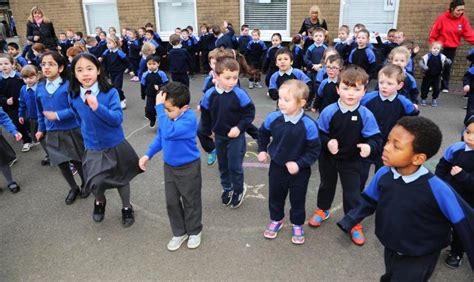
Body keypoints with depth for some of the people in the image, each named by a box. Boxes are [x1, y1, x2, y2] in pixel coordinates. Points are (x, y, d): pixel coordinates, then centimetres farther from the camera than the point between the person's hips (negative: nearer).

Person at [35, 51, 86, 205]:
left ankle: (85, 184, 37)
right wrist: (41, 129, 18)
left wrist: (57, 115, -22)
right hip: (52, 133, 5)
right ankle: (73, 188, 35)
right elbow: (40, 111, 14)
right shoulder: (40, 87, 2)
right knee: (61, 163, 13)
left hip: (72, 131, -5)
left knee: (76, 161, 10)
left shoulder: (69, 84, -14)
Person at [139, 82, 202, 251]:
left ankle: (194, 231, 34)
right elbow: (160, 137, 11)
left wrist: (158, 107, -39)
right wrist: (148, 155, 4)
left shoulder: (189, 118, -27)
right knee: (171, 202, 14)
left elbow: (169, 132, -42)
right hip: (169, 166, 6)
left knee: (191, 201, 11)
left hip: (189, 168, -6)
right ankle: (179, 233, 34)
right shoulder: (166, 116, -5)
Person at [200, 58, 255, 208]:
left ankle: (239, 190, 30)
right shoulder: (210, 94, -11)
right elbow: (205, 113, 4)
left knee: (235, 166, 4)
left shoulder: (240, 94, -21)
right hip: (219, 136, 4)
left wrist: (239, 128, -21)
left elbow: (250, 112, -13)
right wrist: (208, 131, 10)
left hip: (236, 137, -4)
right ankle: (227, 188, 41)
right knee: (222, 165, 19)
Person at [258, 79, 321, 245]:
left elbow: (315, 150, -16)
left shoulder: (308, 125, -25)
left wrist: (299, 164, -22)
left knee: (298, 200, 17)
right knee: (275, 196, 21)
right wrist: (262, 150, 5)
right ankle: (276, 220, 46)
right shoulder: (273, 118, -15)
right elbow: (263, 133, 8)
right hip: (277, 167, 3)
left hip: (299, 171, -3)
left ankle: (297, 226, 41)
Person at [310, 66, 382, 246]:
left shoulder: (366, 115, -17)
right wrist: (327, 143, -27)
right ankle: (323, 210, 49)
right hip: (328, 158, 1)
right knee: (327, 185, 23)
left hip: (352, 161, 0)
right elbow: (319, 133, -8)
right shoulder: (329, 111, -17)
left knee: (352, 192, 9)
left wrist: (369, 147, -34)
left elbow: (375, 139, -13)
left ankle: (354, 223, 31)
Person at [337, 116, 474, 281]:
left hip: (419, 259, -5)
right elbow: (369, 200, 0)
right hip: (390, 250, 5)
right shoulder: (383, 174, -19)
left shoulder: (437, 189, -33)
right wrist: (348, 222, -3)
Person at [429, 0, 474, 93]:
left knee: (447, 68, 8)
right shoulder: (442, 18, -14)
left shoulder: (463, 19, -4)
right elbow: (433, 33, -10)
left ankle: (445, 87, 16)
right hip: (440, 47, -3)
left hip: (452, 48, 3)